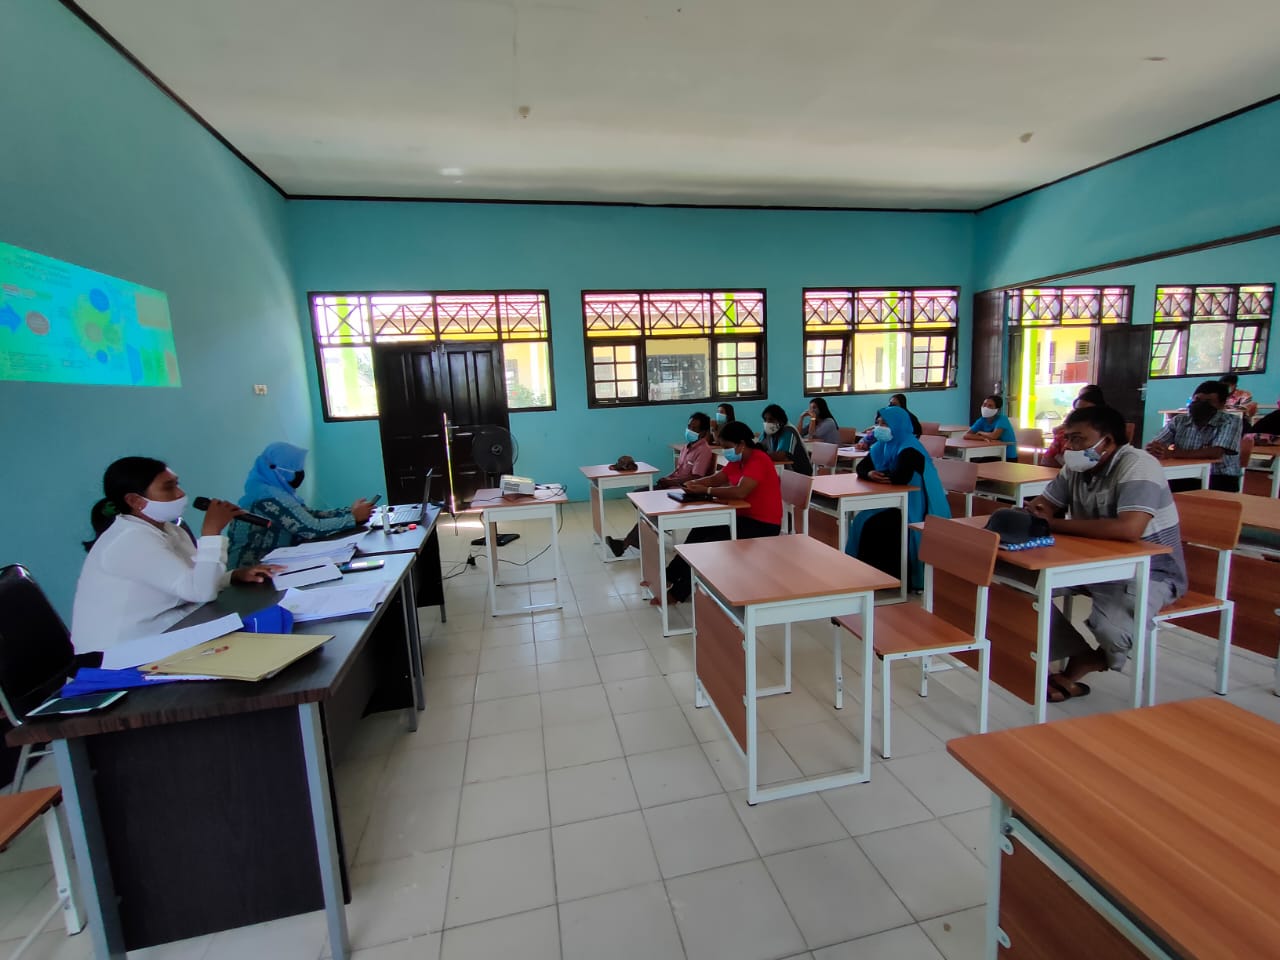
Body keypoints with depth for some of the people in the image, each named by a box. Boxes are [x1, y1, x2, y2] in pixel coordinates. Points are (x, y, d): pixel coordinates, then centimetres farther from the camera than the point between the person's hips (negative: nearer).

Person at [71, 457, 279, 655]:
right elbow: (201, 591, -28)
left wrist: (237, 576, -8)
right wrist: (212, 530, -26)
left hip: (161, 635, 8)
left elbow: (195, 581, 9)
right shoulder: (132, 540, -21)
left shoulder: (166, 529, 7)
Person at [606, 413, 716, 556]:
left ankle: (625, 544, -18)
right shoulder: (687, 446, 15)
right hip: (673, 484, 10)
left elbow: (695, 478, -20)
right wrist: (666, 478, 1)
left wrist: (670, 481, -15)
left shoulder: (704, 450, -13)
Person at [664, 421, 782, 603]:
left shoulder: (758, 460, -21)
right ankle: (669, 578, 1)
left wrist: (706, 490, -26)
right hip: (744, 517, 9)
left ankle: (677, 593, -8)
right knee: (700, 531, -4)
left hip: (763, 525, -9)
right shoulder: (737, 460, 9)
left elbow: (740, 492, -33)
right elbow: (716, 479, 13)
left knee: (712, 543, -18)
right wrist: (695, 483, -8)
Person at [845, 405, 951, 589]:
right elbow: (860, 467, 8)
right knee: (861, 521, -8)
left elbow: (901, 477, -35)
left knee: (874, 526, -21)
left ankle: (892, 576, -5)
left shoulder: (909, 449, -20)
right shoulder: (882, 446, 7)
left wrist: (878, 475, -14)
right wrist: (870, 474, -17)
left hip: (915, 506, -8)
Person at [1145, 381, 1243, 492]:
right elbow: (1151, 446, -2)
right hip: (1186, 478, 4)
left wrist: (1172, 454, -32)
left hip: (1219, 479, -4)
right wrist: (1153, 448, -28)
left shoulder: (1231, 422, -4)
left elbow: (1215, 453, -22)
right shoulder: (1179, 421, 6)